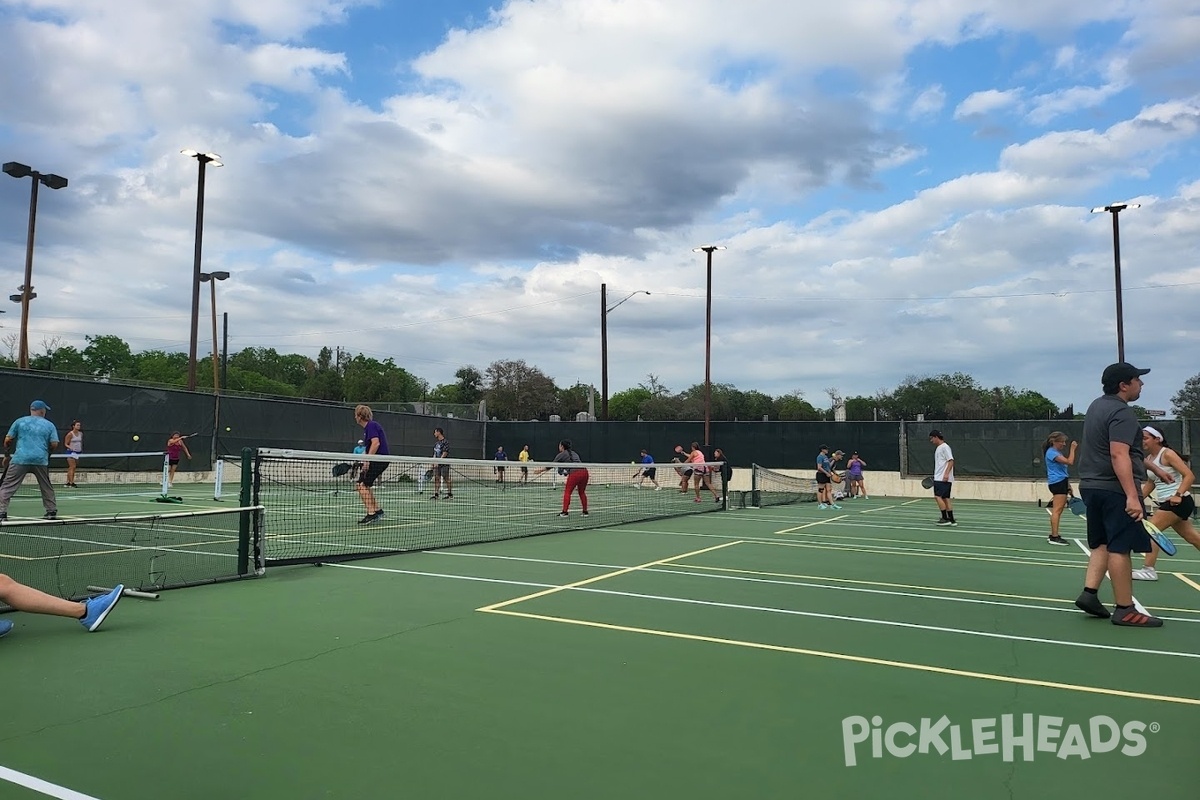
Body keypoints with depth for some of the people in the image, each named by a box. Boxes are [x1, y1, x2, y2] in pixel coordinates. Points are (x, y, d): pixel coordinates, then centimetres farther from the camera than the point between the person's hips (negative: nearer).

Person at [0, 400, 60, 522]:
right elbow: (54, 444, 1)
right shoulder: (49, 425, 7)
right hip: (41, 461, 1)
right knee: (46, 487, 17)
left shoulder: (19, 422, 7)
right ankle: (52, 511, 20)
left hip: (20, 459, -1)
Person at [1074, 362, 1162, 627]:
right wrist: (1132, 496, -29)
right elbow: (1118, 455, -25)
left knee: (1103, 544, 15)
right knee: (1120, 547, -5)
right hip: (1115, 489, -9)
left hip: (1091, 485, 10)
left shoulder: (1097, 406, 15)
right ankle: (1125, 610, 0)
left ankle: (1089, 593, 10)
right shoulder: (1122, 412, -15)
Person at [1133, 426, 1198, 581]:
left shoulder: (1167, 454, -13)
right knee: (1192, 538, 15)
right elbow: (1150, 484, 18)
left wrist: (1178, 495, -31)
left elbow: (1189, 476, -19)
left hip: (1179, 501, -9)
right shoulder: (1149, 458, 10)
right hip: (1168, 503, 9)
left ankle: (1149, 570, -9)